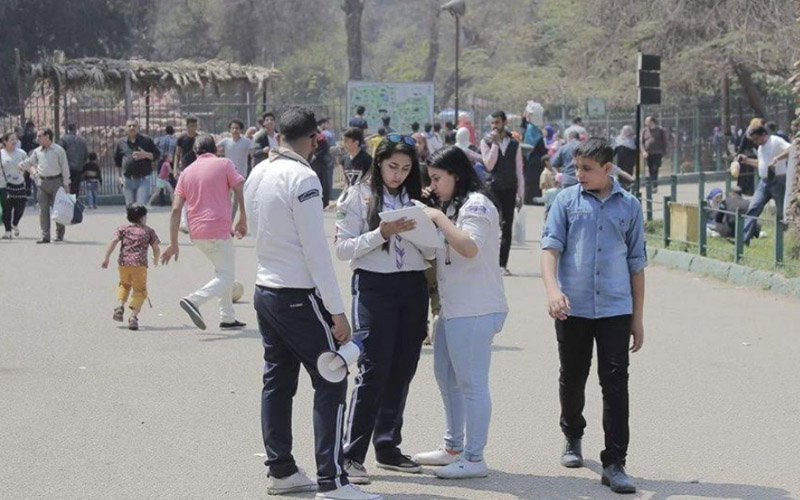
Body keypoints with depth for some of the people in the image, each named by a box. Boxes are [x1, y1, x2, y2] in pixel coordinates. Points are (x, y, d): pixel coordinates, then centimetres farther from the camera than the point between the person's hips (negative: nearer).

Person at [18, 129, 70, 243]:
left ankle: (60, 234, 10)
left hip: (56, 181, -4)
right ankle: (45, 235, 4)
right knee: (43, 209, 1)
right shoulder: (37, 151, 10)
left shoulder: (59, 150, -3)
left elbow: (65, 168, -3)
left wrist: (66, 184, -5)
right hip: (42, 182, 4)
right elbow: (30, 163, 24)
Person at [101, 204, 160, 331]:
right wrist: (156, 259, 30)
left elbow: (114, 241, -4)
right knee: (140, 290, 7)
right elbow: (156, 248, 10)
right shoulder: (148, 231, 10)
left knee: (124, 284, 28)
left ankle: (120, 306, 7)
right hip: (140, 263, -2)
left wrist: (107, 257, -4)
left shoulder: (123, 228, 11)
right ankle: (133, 316, -10)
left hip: (124, 262, 2)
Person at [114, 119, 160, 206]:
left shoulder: (146, 140, 5)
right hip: (128, 180, 3)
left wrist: (146, 155, -12)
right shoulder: (121, 143, 10)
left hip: (143, 179, -3)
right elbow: (117, 162, 17)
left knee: (141, 205, -13)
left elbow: (157, 155, 6)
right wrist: (118, 176, 11)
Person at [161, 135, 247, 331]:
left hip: (196, 234, 6)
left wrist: (174, 244, 5)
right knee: (225, 277, 0)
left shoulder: (187, 172, 11)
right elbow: (241, 193, -8)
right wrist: (243, 221, 7)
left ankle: (228, 318, 18)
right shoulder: (224, 164, 0)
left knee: (225, 272, 21)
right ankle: (194, 300, -23)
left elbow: (176, 209, 5)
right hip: (219, 230, -6)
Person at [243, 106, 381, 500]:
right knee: (330, 384, -5)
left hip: (265, 290, 8)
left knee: (277, 382, 13)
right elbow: (316, 249, -18)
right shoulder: (302, 178, -16)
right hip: (299, 297, -8)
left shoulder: (257, 175, 8)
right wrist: (337, 311, -15)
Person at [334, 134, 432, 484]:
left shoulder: (415, 200, 12)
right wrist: (381, 234, -18)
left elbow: (431, 254, 9)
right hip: (374, 286, -5)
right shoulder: (359, 197, 0)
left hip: (413, 288, 5)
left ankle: (388, 447, 18)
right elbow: (343, 248, -6)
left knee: (402, 370, 8)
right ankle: (351, 454, -8)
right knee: (373, 370, -10)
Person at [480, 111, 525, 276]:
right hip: (493, 188, -2)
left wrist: (520, 192, 4)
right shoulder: (486, 142, 2)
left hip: (509, 190, 2)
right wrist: (495, 143, -14)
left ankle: (503, 264, 8)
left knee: (507, 228, 3)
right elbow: (489, 165, -11)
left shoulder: (514, 144, 8)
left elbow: (519, 170, 9)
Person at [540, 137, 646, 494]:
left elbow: (636, 263, 10)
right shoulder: (567, 200, 2)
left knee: (615, 383, -7)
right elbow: (550, 247, -6)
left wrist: (638, 317, 9)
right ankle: (572, 438, 39)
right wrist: (552, 288, -24)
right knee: (572, 378, 14)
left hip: (615, 309, 0)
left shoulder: (629, 206, 6)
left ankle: (614, 464, -6)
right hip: (573, 308, 0)